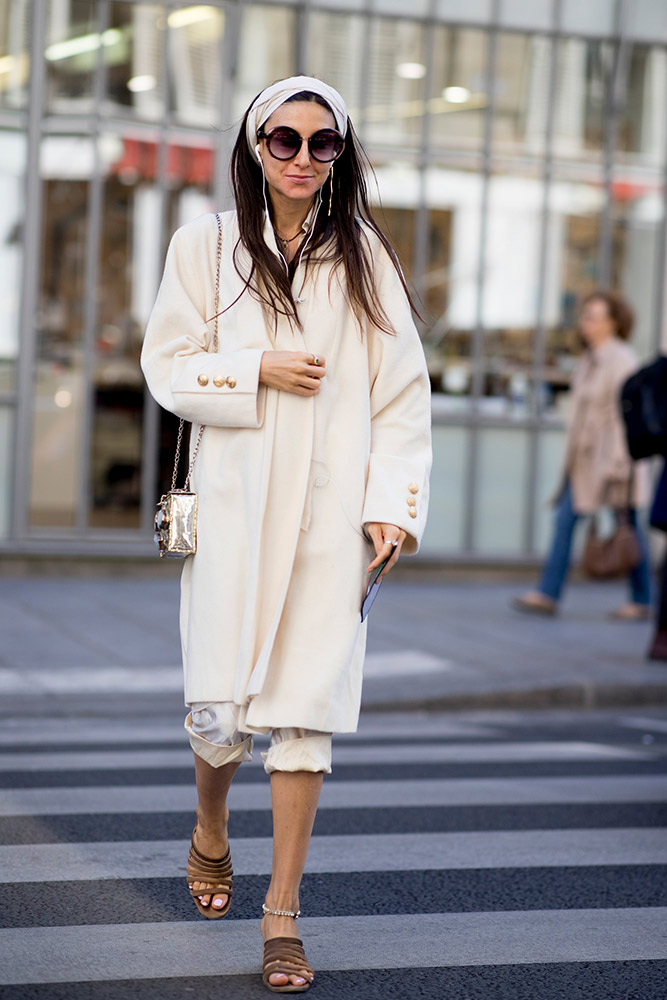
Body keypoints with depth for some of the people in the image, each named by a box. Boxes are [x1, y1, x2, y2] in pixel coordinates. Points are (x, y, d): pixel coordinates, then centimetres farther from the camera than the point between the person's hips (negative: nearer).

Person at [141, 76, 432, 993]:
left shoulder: (363, 257, 7)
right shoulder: (207, 245, 6)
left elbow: (403, 392, 6)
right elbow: (168, 366, 5)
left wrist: (394, 506, -3)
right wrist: (258, 369, -11)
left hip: (332, 513, 0)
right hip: (235, 504, 0)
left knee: (308, 709, -5)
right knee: (222, 704, -3)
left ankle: (283, 911, 5)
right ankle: (210, 836, 31)